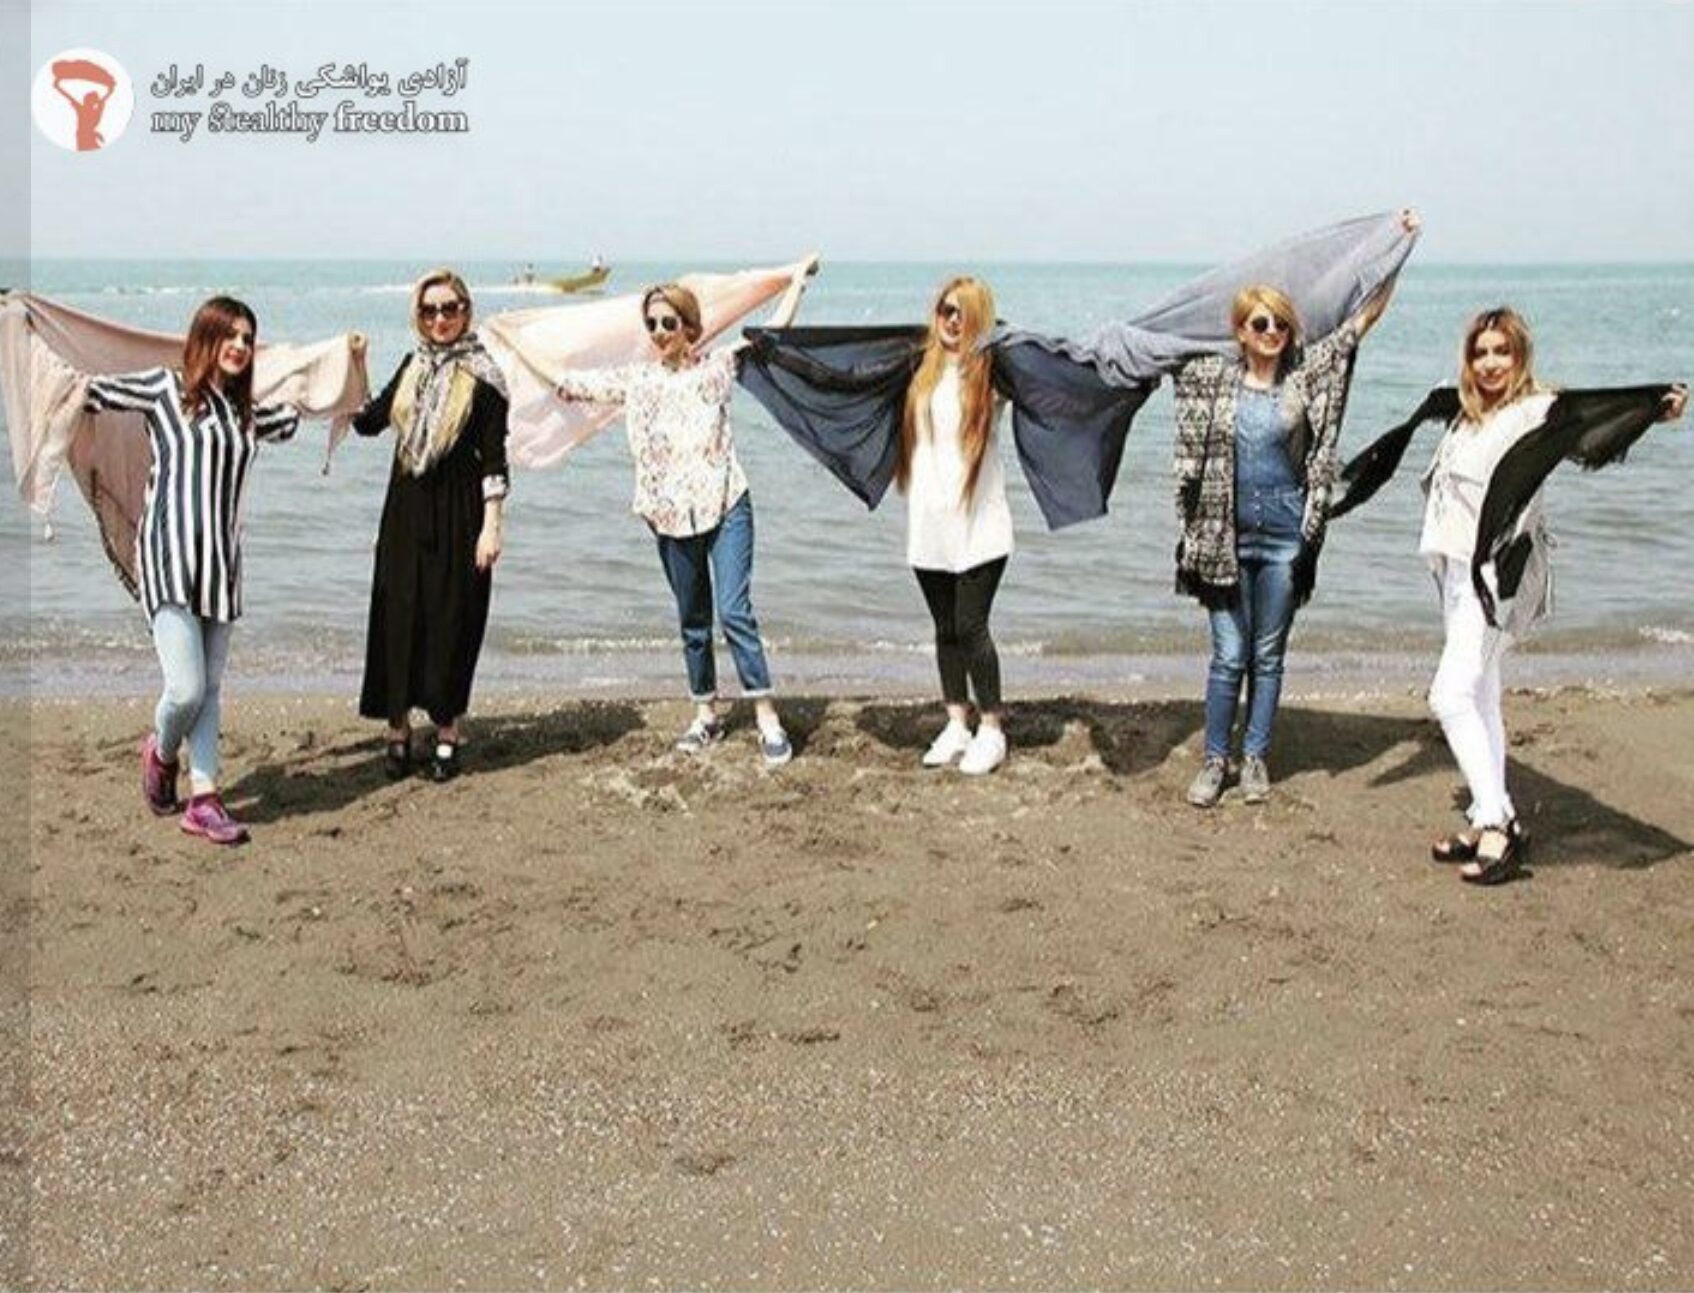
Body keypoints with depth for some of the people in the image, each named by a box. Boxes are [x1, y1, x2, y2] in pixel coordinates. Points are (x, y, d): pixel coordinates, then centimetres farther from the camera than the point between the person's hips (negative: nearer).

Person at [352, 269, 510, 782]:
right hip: (406, 509, 5)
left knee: (451, 620, 1)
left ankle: (447, 731, 14)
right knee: (398, 618, 4)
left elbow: (494, 458, -8)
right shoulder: (412, 367, 10)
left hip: (457, 513, -4)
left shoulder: (481, 377, -6)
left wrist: (490, 526, -12)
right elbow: (367, 421, 16)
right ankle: (398, 729, 15)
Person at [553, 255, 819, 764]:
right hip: (671, 515, 3)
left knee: (735, 611, -13)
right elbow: (566, 383, 11)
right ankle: (706, 716, 23)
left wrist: (799, 279, 11)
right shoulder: (636, 379, 6)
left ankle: (768, 720, -9)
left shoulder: (717, 367, 0)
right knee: (693, 621, 12)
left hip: (724, 507, -3)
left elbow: (772, 330, 5)